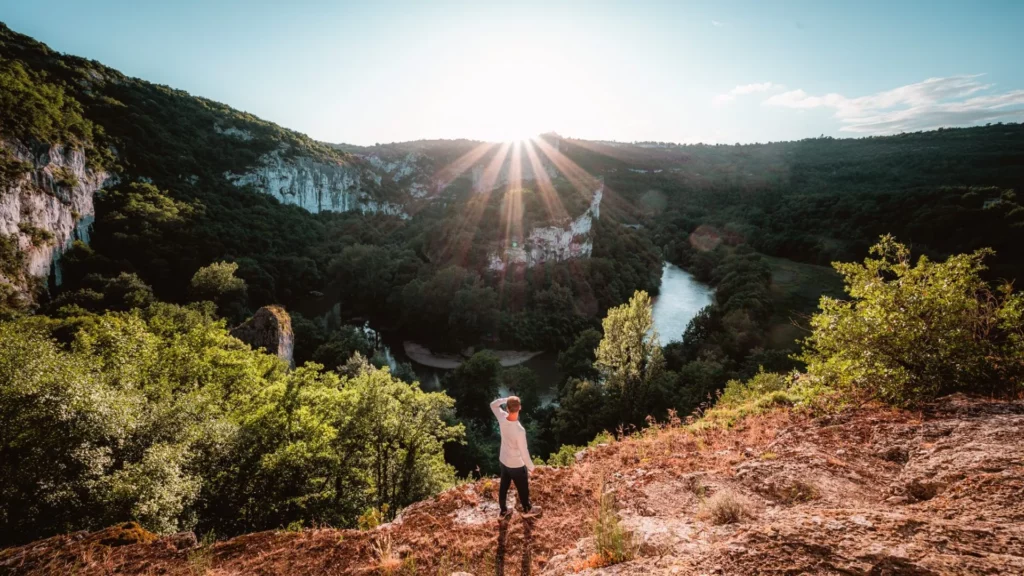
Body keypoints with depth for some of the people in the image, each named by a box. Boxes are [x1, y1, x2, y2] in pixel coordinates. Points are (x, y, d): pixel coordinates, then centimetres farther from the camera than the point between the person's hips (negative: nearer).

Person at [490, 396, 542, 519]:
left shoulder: (502, 418, -21)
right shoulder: (519, 430, -37)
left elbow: (493, 405, 2)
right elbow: (524, 452, -26)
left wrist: (506, 399, -11)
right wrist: (531, 467, -10)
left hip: (503, 461, 6)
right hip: (516, 465, -5)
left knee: (503, 487, 25)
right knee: (523, 488, 22)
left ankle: (503, 512, 45)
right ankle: (527, 510, 46)